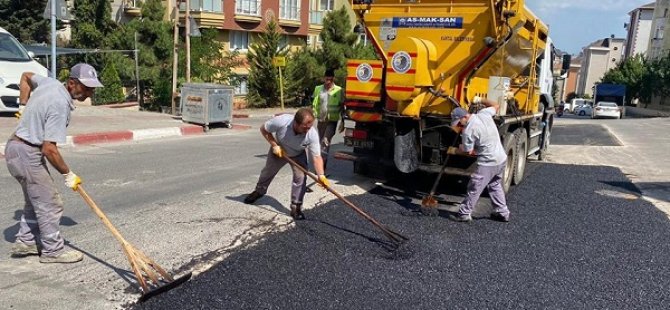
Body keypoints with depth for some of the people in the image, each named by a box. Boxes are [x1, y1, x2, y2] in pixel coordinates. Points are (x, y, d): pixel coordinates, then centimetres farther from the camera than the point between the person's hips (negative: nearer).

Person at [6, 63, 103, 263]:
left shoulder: (51, 83, 1)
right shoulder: (61, 105, -25)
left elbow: (26, 76, 26)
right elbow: (49, 149, -26)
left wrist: (25, 105, 22)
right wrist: (67, 174, -15)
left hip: (15, 146, 10)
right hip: (27, 154, -10)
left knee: (36, 200, 20)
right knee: (50, 204, -2)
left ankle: (25, 242, 29)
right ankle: (53, 250, 8)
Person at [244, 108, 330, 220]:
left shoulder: (312, 134, -37)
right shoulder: (281, 121, -40)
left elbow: (316, 157, -34)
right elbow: (263, 129, -20)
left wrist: (321, 176, -46)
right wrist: (274, 145, -27)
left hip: (298, 155, 0)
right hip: (278, 151, 1)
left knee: (300, 177, -18)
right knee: (268, 171, 20)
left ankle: (296, 208, -2)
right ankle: (259, 191, 50)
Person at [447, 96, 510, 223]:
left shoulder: (468, 131, -19)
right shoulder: (484, 113, -1)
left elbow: (468, 151, -8)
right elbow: (496, 105, 19)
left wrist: (454, 151, 8)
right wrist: (480, 100, 26)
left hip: (488, 163, -8)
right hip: (501, 158, 8)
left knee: (474, 189, 3)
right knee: (495, 186, 23)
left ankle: (464, 214, 10)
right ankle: (502, 213, 29)